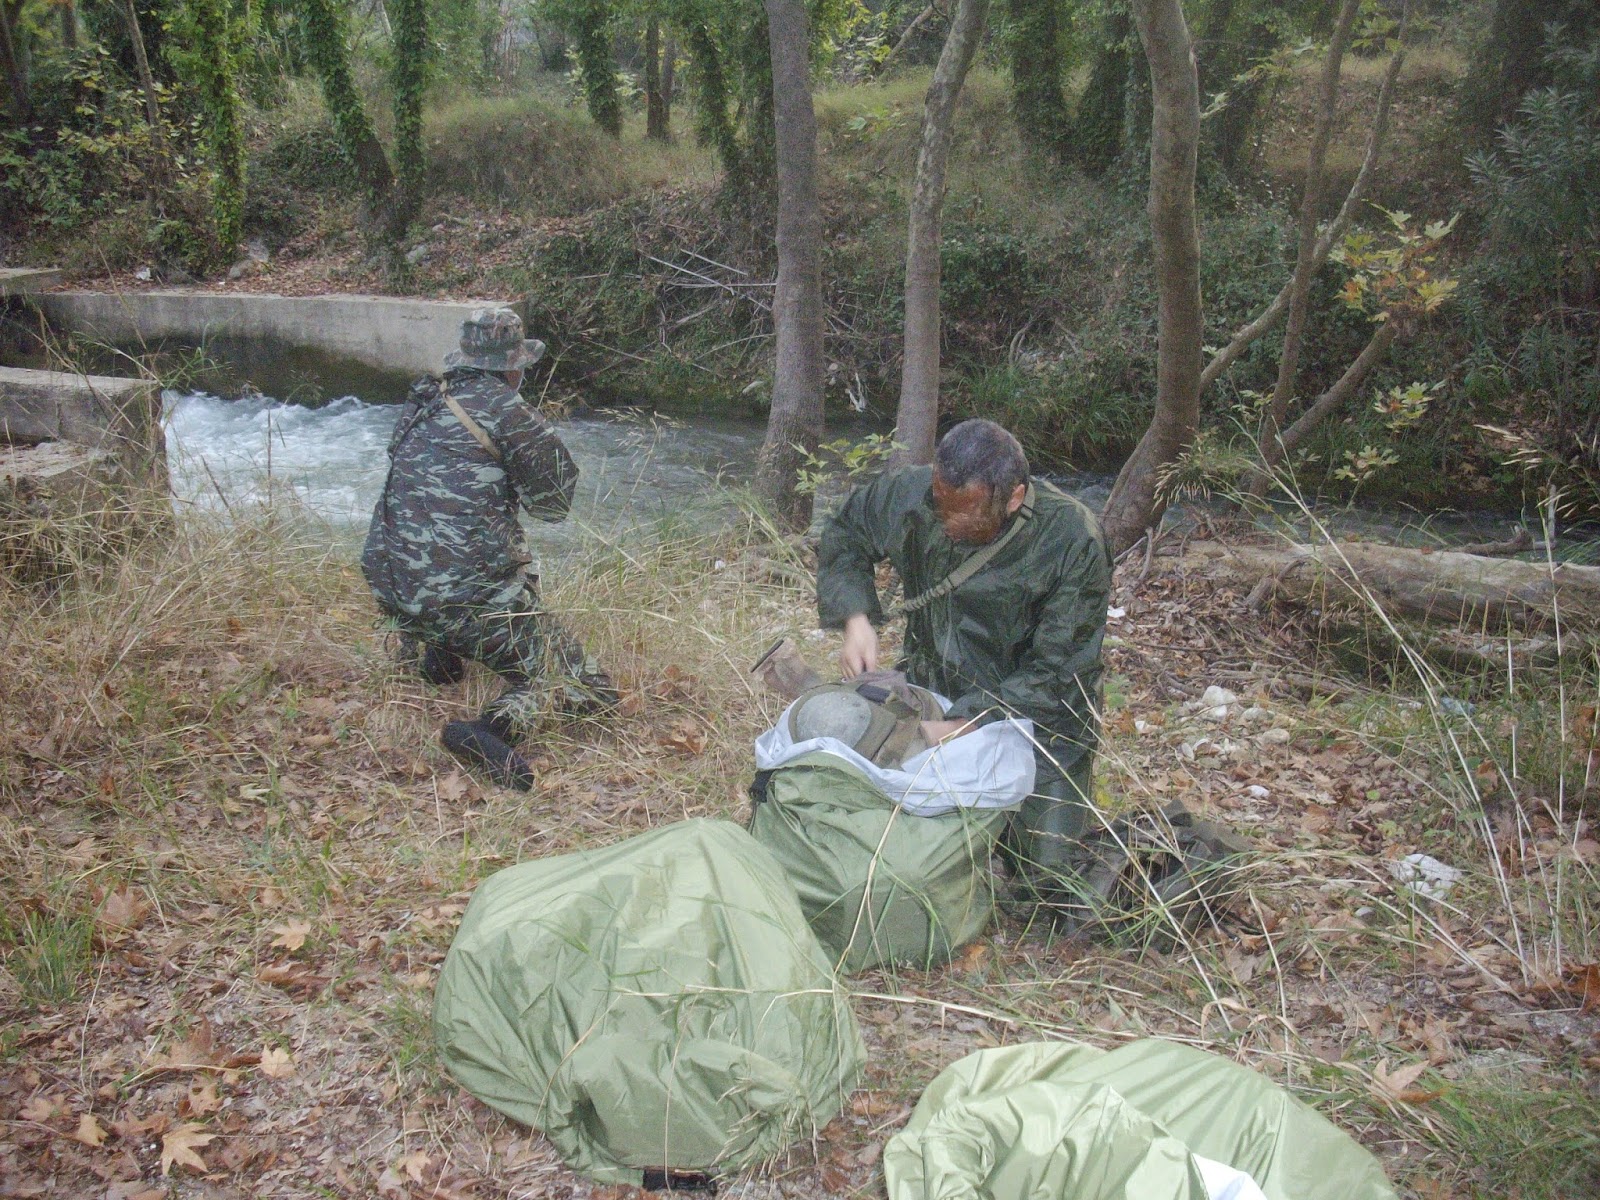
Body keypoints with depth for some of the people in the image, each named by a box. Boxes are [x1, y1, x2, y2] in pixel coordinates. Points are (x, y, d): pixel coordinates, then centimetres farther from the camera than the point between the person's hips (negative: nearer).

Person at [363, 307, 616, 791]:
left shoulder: (420, 403, 14)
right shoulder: (502, 406, -6)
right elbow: (556, 492, 2)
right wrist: (524, 495, 21)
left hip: (391, 589, 8)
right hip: (470, 599, -8)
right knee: (587, 683, 0)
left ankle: (431, 656, 26)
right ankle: (496, 726, -25)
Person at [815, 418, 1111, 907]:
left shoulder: (1073, 543, -24)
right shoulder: (910, 494, -15)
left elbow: (1056, 674, -22)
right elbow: (843, 539, 7)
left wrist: (961, 725, -31)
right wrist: (856, 618, -11)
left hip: (1036, 715, -3)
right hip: (930, 687, 4)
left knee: (1048, 876, -12)